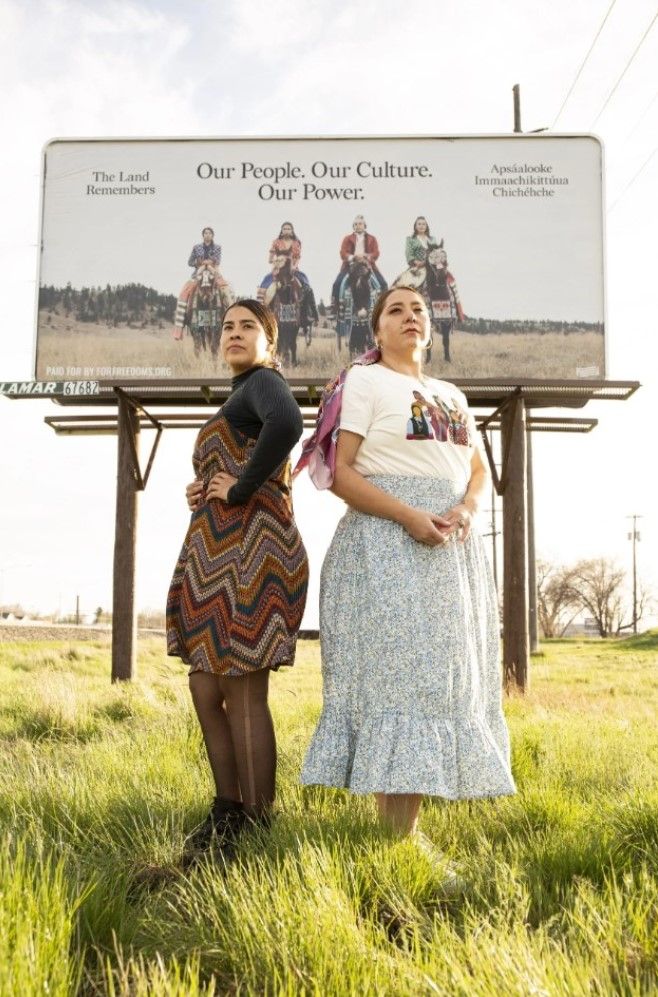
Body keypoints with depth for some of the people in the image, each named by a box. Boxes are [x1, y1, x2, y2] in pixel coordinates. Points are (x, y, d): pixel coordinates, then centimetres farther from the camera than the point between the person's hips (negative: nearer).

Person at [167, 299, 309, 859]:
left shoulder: (263, 382, -2)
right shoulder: (241, 399, 26)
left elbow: (288, 424, -27)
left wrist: (240, 487, -18)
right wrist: (203, 492, 13)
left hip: (248, 552, -10)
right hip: (219, 555, 10)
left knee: (243, 693, -7)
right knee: (206, 687, 10)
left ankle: (256, 827, 2)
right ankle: (228, 811, 20)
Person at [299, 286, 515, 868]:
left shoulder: (452, 396, 21)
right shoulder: (364, 381, 2)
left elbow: (480, 472, 18)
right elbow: (340, 472, -7)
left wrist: (465, 511, -5)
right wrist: (409, 515, -19)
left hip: (452, 548, 7)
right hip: (387, 540, -6)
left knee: (439, 674, 3)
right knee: (398, 668, -12)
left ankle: (405, 830, 9)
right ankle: (397, 836, -9)